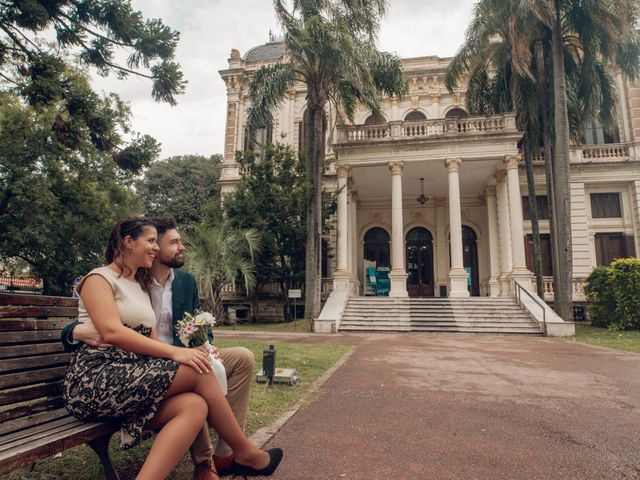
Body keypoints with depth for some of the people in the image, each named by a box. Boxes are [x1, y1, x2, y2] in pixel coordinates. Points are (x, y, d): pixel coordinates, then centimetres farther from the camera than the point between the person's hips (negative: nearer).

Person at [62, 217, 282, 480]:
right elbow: (112, 332, -18)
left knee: (195, 405, -24)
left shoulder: (141, 286, 23)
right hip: (94, 381, -7)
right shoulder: (99, 278, -1)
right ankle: (245, 454, -5)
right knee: (200, 372, -20)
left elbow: (151, 340, 14)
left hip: (131, 377, 7)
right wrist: (174, 352, -23)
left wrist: (183, 352, -5)